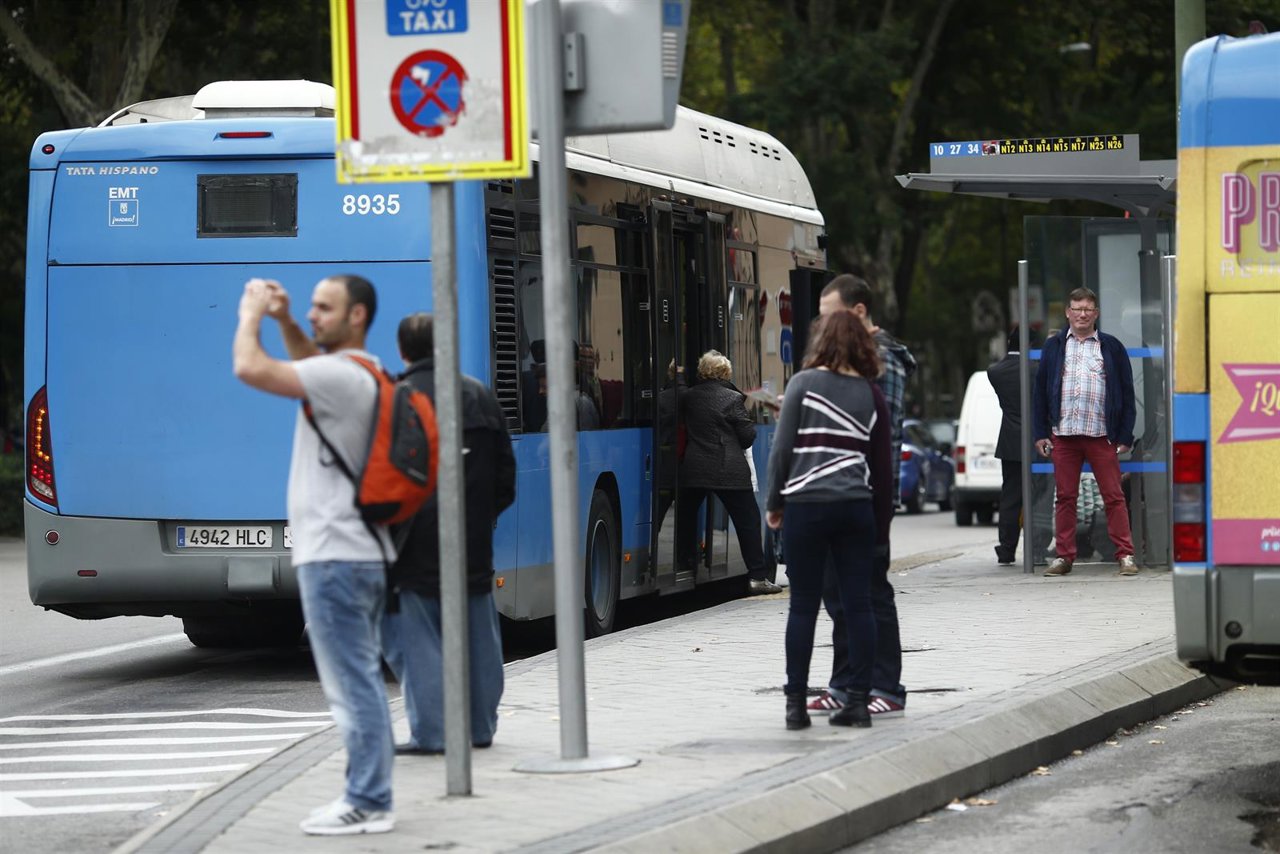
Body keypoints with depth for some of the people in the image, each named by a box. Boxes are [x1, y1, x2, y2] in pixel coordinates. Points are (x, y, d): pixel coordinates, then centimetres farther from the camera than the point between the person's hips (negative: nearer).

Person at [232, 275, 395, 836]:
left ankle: (367, 804, -8)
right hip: (361, 551, 11)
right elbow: (312, 362, 38)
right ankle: (369, 797, 19)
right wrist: (283, 320, 21)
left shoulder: (340, 376, -17)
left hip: (334, 555, -11)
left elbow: (250, 369, -24)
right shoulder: (360, 372, 14)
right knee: (359, 681, 14)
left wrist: (250, 315, -6)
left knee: (351, 683, -9)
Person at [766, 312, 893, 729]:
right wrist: (881, 527, 16)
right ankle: (858, 701, 5)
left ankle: (796, 704, 2)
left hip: (806, 504, -2)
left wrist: (773, 503, 8)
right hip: (856, 507, 3)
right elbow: (882, 465, 10)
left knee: (803, 605, 2)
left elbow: (782, 448, -3)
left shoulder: (804, 384, -1)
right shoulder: (872, 394, 8)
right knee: (858, 604, 5)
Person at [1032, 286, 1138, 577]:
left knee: (1113, 496, -3)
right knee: (1065, 497, 5)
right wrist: (1041, 433, 4)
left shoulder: (1111, 347, 7)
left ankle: (1125, 554, -1)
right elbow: (1041, 391, 11)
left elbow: (1127, 393, 6)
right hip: (1063, 434, 2)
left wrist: (1125, 436, 0)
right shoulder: (1053, 347, 11)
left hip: (1101, 434, -2)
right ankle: (1064, 556, 10)